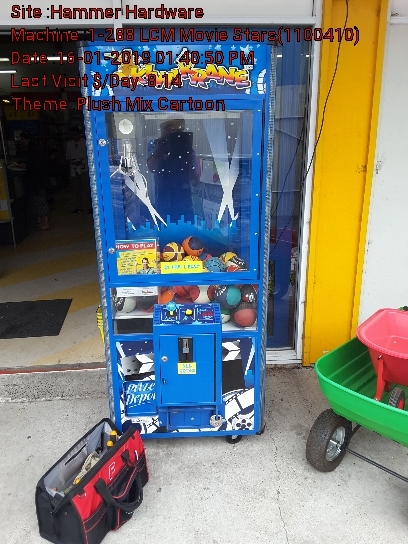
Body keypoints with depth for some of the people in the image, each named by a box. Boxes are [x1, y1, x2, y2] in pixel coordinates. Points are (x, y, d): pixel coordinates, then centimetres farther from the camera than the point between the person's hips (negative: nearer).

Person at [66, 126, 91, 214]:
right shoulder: (69, 143, 12)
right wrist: (71, 161, -5)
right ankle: (78, 207, 14)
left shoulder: (84, 142, -1)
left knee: (86, 188, -9)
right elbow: (68, 156, 16)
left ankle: (89, 207, -4)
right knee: (76, 189, 5)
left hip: (83, 168, -4)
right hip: (73, 169, 4)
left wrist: (81, 161, -16)